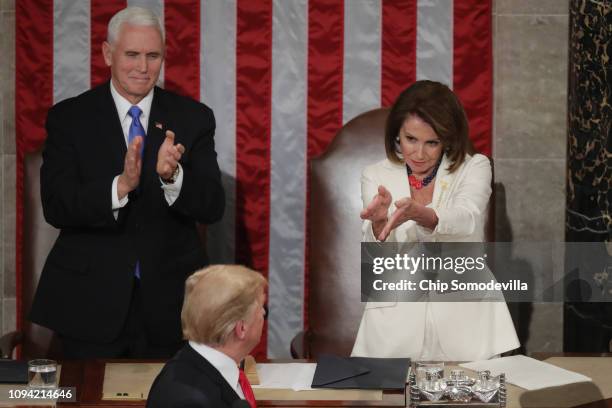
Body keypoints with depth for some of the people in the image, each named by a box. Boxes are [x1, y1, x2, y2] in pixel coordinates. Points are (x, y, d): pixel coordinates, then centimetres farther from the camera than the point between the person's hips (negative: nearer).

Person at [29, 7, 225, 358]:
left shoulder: (193, 118, 2)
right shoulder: (68, 118, -1)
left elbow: (213, 208, -5)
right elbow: (55, 207, -11)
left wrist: (172, 176, -25)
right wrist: (120, 186, -28)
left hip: (169, 303, 1)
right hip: (90, 303, -1)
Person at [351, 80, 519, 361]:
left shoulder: (474, 167, 5)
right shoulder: (376, 176, 8)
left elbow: (466, 220, -16)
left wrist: (418, 213, -35)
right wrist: (379, 221, -28)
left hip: (463, 318, -1)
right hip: (397, 318, 1)